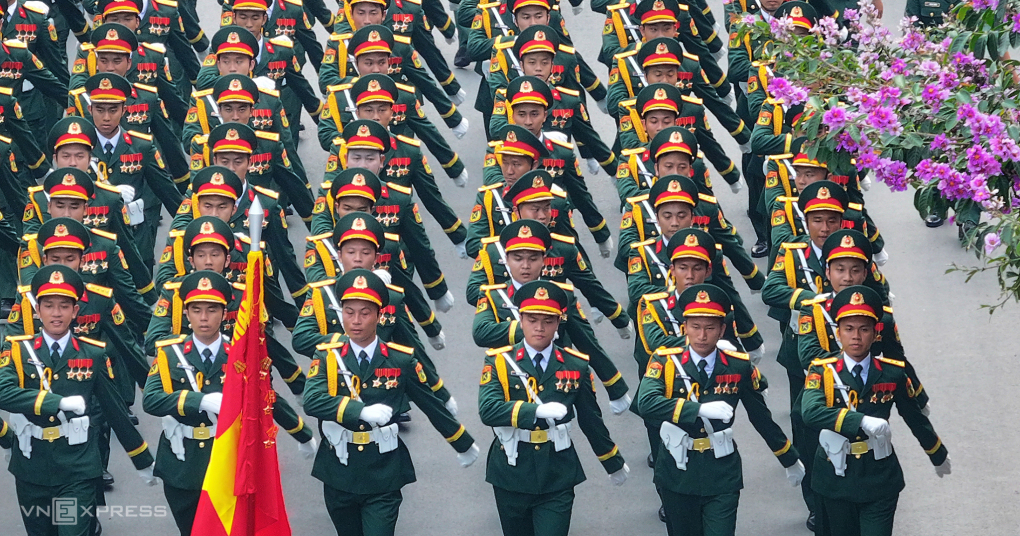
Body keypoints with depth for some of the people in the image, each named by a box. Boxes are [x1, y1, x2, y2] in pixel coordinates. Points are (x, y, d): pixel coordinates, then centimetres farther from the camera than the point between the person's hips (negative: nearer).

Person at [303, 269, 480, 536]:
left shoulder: (401, 360, -4)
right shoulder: (327, 355, -5)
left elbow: (432, 405, 6)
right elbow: (312, 401, -20)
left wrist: (464, 445, 15)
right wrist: (362, 411, -31)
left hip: (383, 477, -2)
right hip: (339, 475, 2)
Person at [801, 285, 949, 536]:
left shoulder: (892, 372, -3)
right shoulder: (822, 371, -9)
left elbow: (915, 418, 12)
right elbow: (810, 412, -29)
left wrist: (939, 456, 24)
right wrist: (862, 421, -39)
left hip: (880, 480, 0)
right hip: (837, 477, 0)